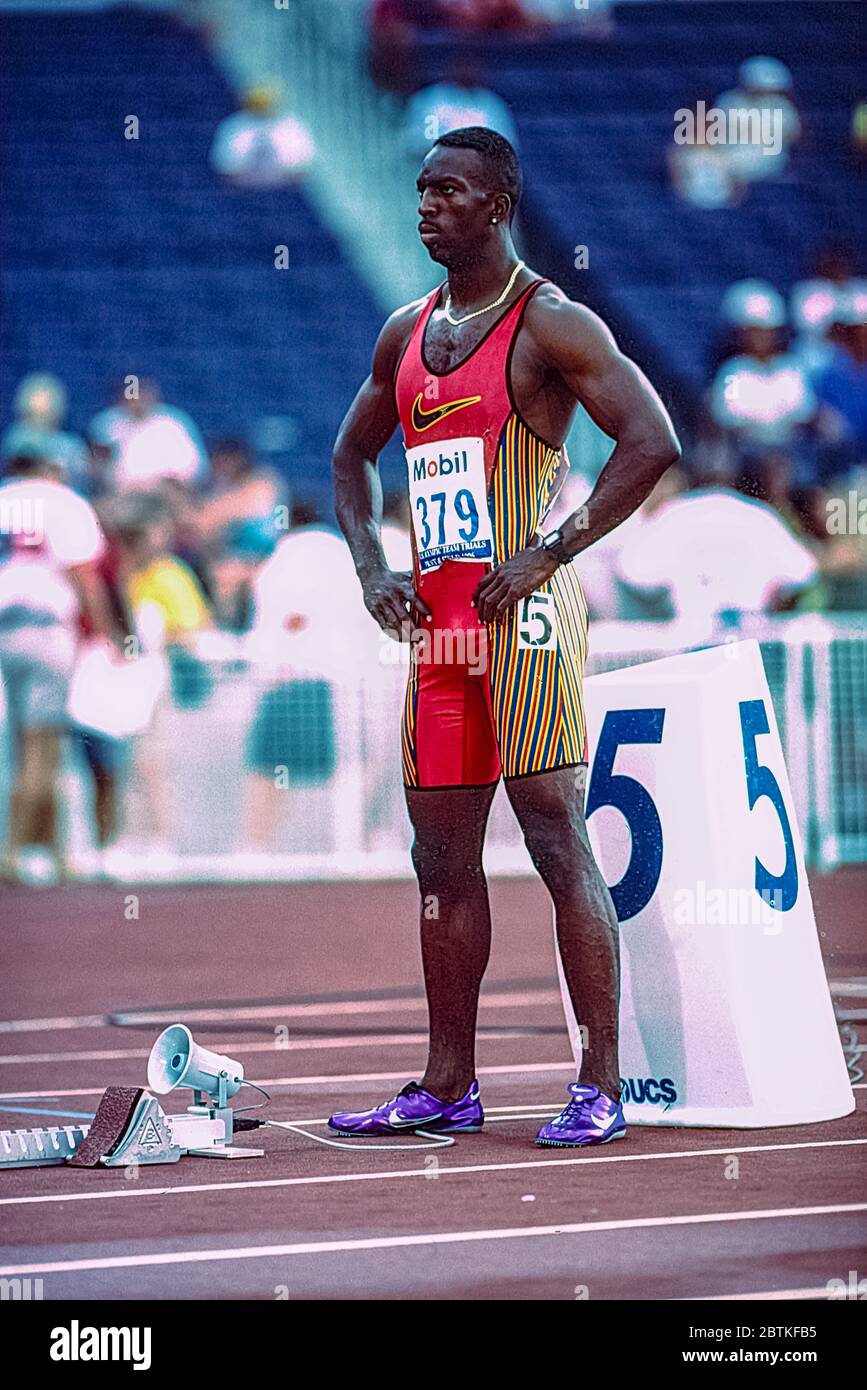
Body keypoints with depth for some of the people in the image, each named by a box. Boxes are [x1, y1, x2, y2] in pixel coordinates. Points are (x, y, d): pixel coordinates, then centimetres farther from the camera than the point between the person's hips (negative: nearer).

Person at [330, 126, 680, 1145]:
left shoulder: (550, 325, -7)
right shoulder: (406, 334, 15)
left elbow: (652, 441, -17)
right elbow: (352, 458, 28)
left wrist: (547, 556, -19)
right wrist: (372, 569, 11)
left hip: (523, 613, -7)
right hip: (435, 619, 7)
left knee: (557, 844, -8)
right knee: (442, 858, 9)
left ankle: (601, 1086, -4)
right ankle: (448, 1087, 17)